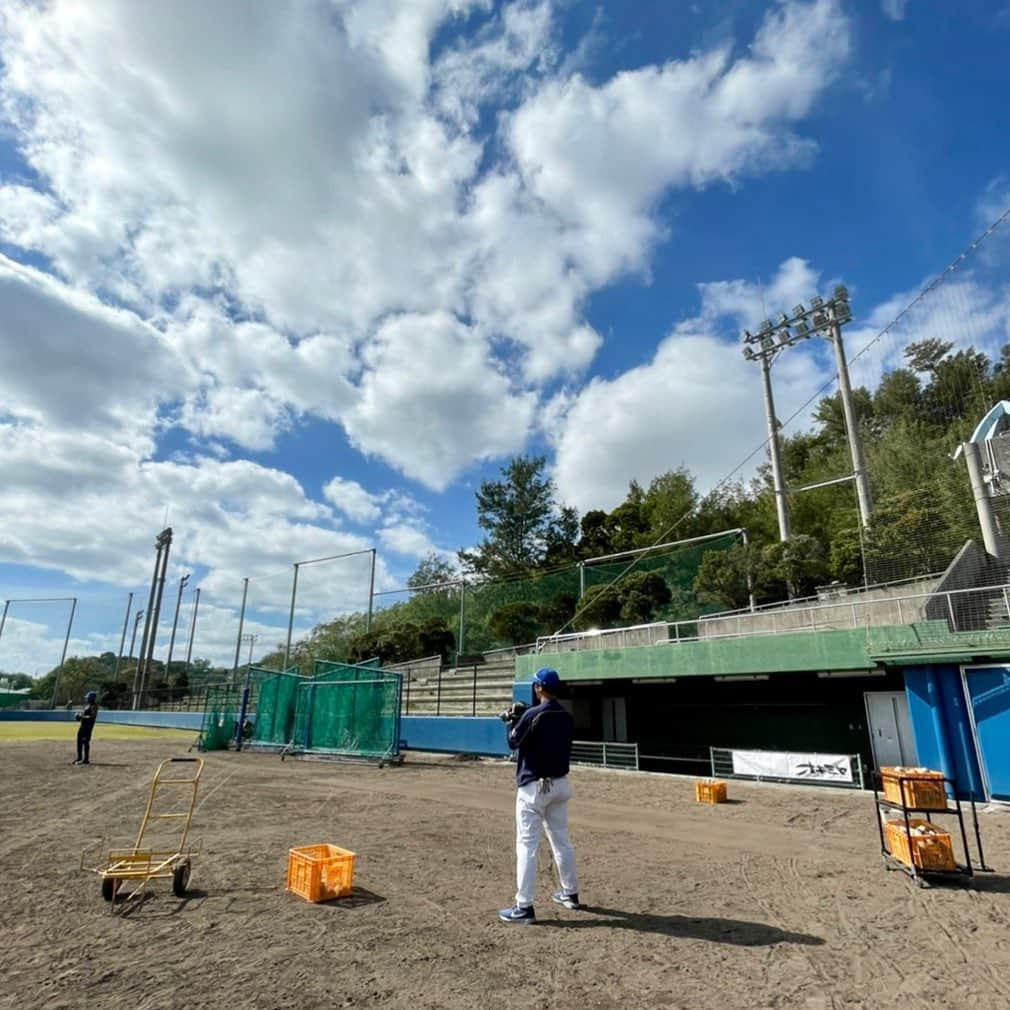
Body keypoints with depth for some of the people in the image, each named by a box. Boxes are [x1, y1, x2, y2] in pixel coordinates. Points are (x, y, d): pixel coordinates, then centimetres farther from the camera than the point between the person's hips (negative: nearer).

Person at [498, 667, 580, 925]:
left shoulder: (532, 715, -18)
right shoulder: (566, 717, 3)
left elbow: (514, 742, -7)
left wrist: (513, 719, 7)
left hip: (534, 786, -7)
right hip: (559, 784, 7)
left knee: (527, 844, -2)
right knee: (561, 839, 19)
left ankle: (524, 907, 0)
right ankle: (570, 893, 32)